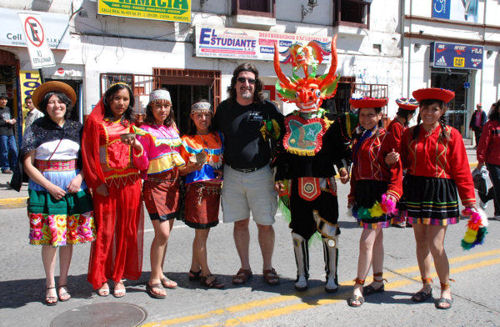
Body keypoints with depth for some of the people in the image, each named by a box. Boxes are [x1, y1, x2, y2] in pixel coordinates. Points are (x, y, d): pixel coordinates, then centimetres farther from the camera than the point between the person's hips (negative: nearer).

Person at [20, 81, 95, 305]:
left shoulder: (76, 128, 7)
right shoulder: (36, 129, 1)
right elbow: (28, 164, -2)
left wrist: (79, 177, -7)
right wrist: (49, 186, -11)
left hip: (74, 188, 2)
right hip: (44, 188, -2)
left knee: (69, 237, 5)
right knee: (49, 238, -2)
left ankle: (63, 282, 20)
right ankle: (50, 285, 15)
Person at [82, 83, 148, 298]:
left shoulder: (131, 125, 15)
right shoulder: (96, 122, 4)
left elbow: (141, 159, 10)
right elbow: (88, 153, -1)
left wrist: (135, 143, -11)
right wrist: (96, 182, -7)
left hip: (130, 183, 3)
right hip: (106, 184, -3)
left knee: (126, 230, 5)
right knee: (105, 231, -1)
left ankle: (119, 277, 17)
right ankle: (100, 278, 15)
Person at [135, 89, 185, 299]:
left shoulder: (173, 129, 14)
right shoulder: (145, 130, -6)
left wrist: (185, 165, 10)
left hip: (173, 182, 7)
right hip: (155, 184, -6)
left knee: (166, 232, 11)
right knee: (162, 232, -12)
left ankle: (160, 273, 23)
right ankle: (153, 281, 0)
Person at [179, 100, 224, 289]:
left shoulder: (217, 137, 13)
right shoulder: (186, 140, 1)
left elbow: (224, 161, 19)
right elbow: (180, 170, 0)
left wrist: (221, 171, -1)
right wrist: (192, 167, -19)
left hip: (214, 187, 5)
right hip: (197, 187, -5)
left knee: (204, 231, 11)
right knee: (201, 232, -3)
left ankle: (194, 270, 23)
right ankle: (206, 274, 6)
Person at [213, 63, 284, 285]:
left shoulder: (267, 108, -1)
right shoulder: (224, 108, 5)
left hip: (260, 174, -2)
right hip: (233, 174, 2)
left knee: (265, 224, 4)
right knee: (240, 223, 10)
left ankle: (268, 267, 22)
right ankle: (245, 267, 25)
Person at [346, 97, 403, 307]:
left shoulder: (386, 138, -8)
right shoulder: (358, 139, 13)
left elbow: (396, 170, -11)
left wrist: (391, 195, -20)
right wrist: (353, 195, 14)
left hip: (379, 193, -7)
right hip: (362, 192, 7)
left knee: (366, 241, -8)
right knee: (376, 238, 17)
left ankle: (359, 287, 1)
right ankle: (378, 281, 29)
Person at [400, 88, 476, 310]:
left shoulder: (451, 135, -2)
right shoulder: (410, 134, 6)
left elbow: (461, 169, -3)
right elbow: (404, 162, 12)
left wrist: (469, 200, -6)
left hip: (440, 192, -3)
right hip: (416, 191, 3)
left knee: (435, 245, -6)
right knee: (421, 243, 10)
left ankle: (445, 289, 16)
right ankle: (426, 286, 27)